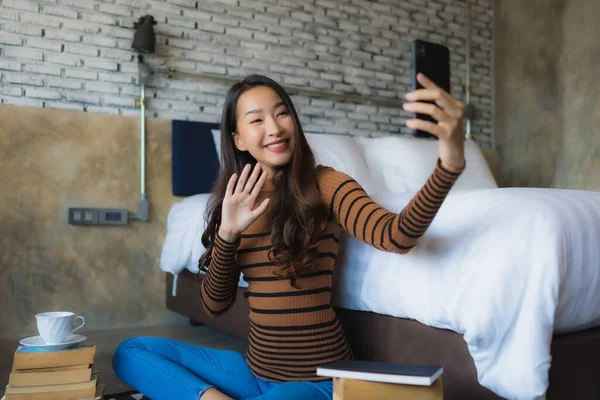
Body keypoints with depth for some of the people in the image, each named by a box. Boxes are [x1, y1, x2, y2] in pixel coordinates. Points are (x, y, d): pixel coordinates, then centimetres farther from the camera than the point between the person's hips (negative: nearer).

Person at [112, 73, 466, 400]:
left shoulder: (323, 184, -10)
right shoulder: (239, 200, 5)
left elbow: (397, 235, -30)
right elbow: (215, 304, 3)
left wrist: (450, 163, -47)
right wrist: (228, 233, -13)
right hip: (256, 368, 7)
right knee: (132, 352, 2)